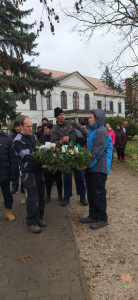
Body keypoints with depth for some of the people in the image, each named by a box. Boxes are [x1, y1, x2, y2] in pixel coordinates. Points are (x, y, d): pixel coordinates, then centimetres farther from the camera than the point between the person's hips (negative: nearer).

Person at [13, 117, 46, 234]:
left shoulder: (32, 137, 10)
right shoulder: (18, 141, -12)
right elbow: (27, 157, -22)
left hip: (38, 170, 7)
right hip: (28, 172, -7)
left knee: (41, 195, 13)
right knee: (33, 199, -1)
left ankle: (39, 217, 32)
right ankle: (31, 222, 17)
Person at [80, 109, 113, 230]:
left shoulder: (101, 132, -16)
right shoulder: (93, 130, 15)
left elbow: (97, 152, -21)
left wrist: (88, 164, -20)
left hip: (99, 168, -10)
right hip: (91, 167, 10)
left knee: (98, 193, 0)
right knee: (91, 192, 16)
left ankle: (102, 219, 14)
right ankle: (93, 215, 29)